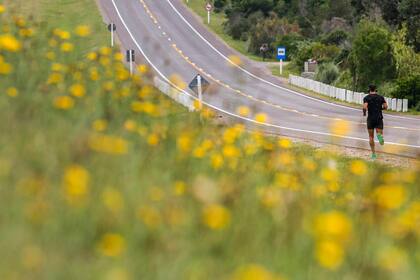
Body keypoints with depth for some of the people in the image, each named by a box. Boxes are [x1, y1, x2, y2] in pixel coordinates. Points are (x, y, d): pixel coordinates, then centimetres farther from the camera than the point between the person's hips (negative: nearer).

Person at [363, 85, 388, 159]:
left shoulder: (366, 98, -1)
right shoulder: (380, 97, 7)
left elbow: (365, 107, -17)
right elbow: (386, 107, 0)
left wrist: (364, 113, 5)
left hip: (370, 119, -1)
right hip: (379, 118, 1)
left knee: (371, 136, 15)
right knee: (380, 134, 3)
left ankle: (373, 154, 12)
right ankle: (379, 135, -37)